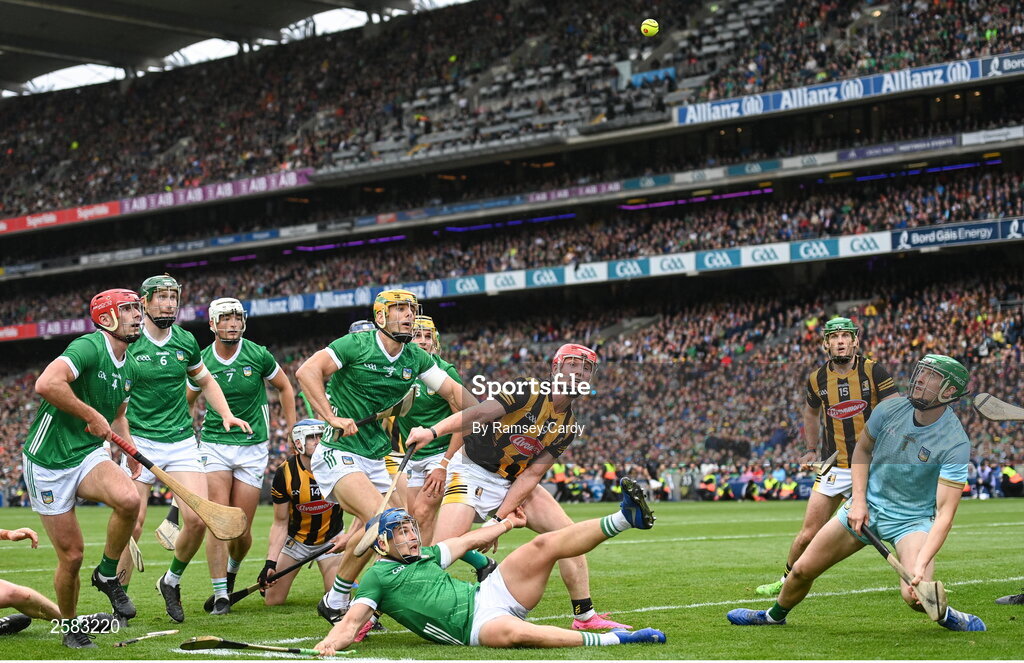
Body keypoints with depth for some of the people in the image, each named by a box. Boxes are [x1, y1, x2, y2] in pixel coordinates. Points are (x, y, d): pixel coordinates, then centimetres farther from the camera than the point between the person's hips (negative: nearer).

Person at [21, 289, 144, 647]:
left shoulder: (130, 368, 9)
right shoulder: (89, 347, -18)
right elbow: (46, 383, -35)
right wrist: (92, 416, -25)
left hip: (89, 454, 6)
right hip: (49, 460, -6)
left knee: (129, 499, -27)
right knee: (72, 555, -3)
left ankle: (107, 574, -2)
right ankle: (70, 627, 22)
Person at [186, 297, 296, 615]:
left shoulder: (258, 356, -5)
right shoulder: (202, 362, -2)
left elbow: (285, 388, 11)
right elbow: (186, 402, 15)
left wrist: (292, 430, 8)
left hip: (252, 446, 0)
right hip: (214, 443, 0)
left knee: (242, 529, 2)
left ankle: (232, 570, 34)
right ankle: (220, 595, -7)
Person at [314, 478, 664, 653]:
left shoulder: (424, 555, 24)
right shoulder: (377, 577, 4)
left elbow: (470, 540, 35)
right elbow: (352, 620, -7)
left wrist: (509, 522, 44)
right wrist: (329, 643, -27)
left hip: (488, 593, 8)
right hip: (476, 627, -8)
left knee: (544, 545, -10)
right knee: (514, 632, -41)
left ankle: (626, 518, -13)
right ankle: (613, 640, -40)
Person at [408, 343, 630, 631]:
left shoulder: (568, 426, 2)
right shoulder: (528, 391, -17)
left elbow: (532, 474, -4)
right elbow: (479, 414, -30)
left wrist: (498, 518, -14)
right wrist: (433, 431, -45)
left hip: (513, 483, 7)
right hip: (473, 472, -7)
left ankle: (585, 615, 11)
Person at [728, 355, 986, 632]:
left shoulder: (955, 443, -24)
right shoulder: (890, 409, -11)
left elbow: (945, 513, -28)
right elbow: (863, 449, 9)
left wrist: (921, 564, -39)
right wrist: (858, 500, -3)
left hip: (912, 521, -4)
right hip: (867, 507, 4)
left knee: (915, 595, -29)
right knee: (803, 570, 8)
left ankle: (947, 616, 6)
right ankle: (774, 615, 39)